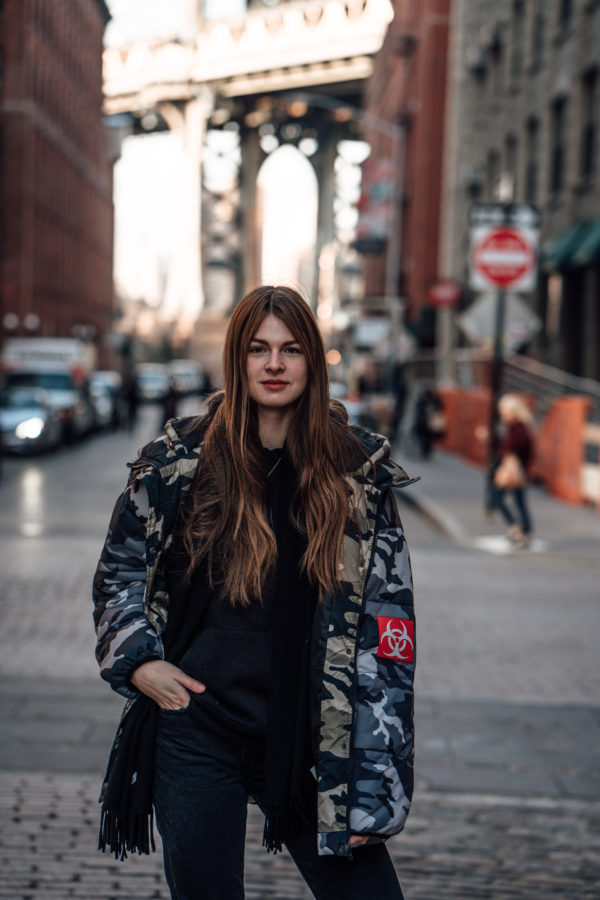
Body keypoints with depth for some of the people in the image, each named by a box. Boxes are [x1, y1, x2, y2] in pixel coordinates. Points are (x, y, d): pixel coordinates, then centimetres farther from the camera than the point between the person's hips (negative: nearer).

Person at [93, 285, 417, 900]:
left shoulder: (359, 472, 1)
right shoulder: (178, 461, 2)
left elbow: (386, 622, 1)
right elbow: (118, 573, 15)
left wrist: (373, 779, -4)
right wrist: (138, 663, -2)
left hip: (308, 743, 0)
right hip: (195, 731, 0)